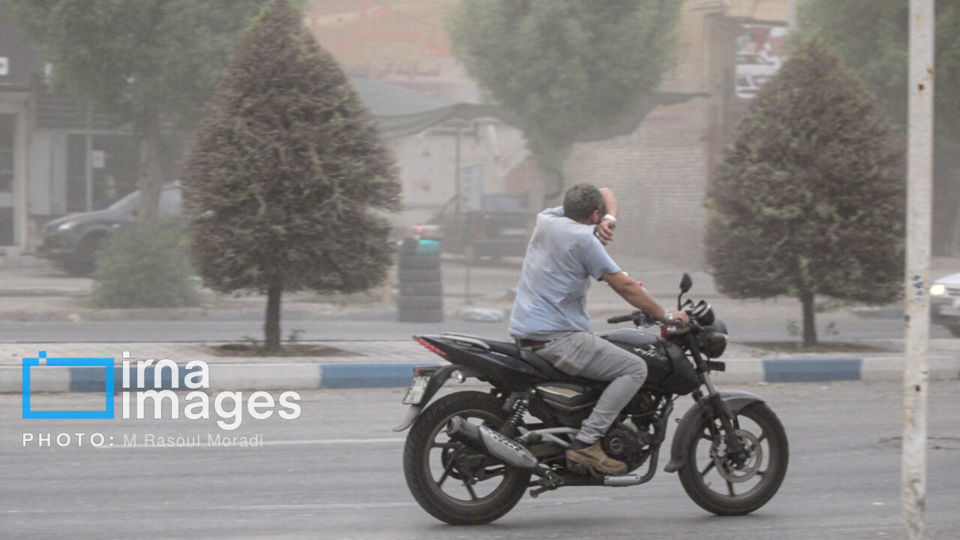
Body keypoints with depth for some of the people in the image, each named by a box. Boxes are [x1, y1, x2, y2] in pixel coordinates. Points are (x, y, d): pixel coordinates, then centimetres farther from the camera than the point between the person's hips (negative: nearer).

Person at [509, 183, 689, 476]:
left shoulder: (547, 219, 12)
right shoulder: (583, 239, -12)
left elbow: (605, 194, 24)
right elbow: (625, 286, -11)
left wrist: (608, 219, 3)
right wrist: (665, 316, -2)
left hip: (524, 332, 10)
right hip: (556, 338, -10)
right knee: (635, 369, -11)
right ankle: (586, 442, -19)